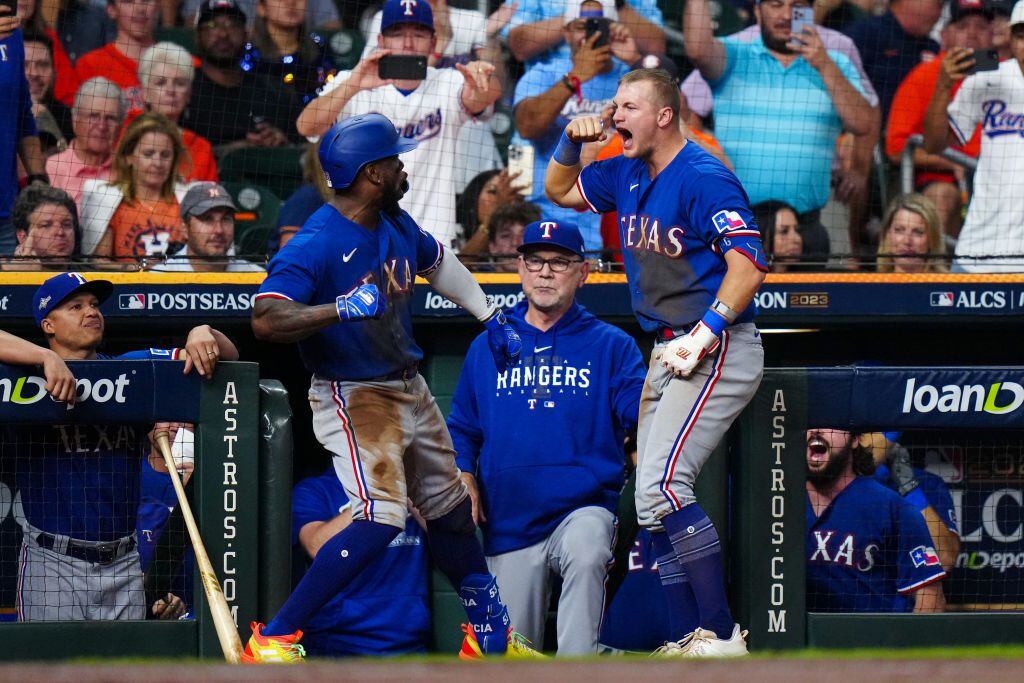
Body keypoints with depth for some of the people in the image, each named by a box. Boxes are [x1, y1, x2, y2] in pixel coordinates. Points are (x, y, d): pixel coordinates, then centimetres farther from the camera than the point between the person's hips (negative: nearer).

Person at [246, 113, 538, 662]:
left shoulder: (396, 225, 3)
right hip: (353, 396, -9)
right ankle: (271, 640, -19)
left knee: (451, 510, 19)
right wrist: (341, 309, -45)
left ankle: (490, 634, 38)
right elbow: (266, 320, -34)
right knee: (380, 519, -23)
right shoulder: (316, 244, -23)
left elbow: (438, 263, 26)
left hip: (409, 388, 9)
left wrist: (491, 319, 27)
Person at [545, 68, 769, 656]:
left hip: (719, 353, -10)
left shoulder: (703, 178, -15)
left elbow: (748, 263, -24)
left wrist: (707, 333, -32)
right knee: (655, 498, 8)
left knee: (661, 485, -22)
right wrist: (572, 143, 9)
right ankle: (688, 642, 12)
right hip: (667, 354, 10)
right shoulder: (628, 174, 13)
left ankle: (721, 634, -20)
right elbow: (561, 191, 29)